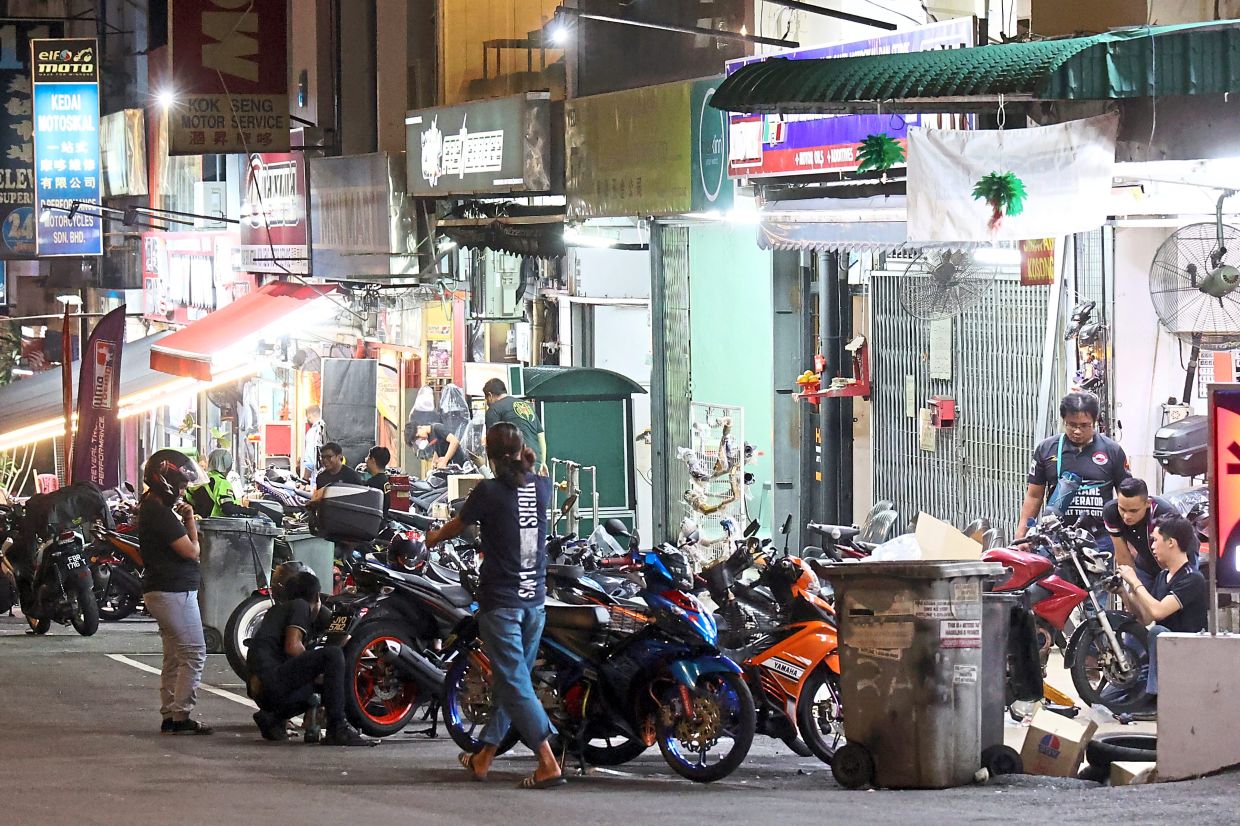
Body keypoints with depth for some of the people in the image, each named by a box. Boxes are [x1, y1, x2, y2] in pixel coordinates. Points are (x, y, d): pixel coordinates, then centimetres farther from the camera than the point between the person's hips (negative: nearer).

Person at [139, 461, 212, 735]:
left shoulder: (151, 509, 14)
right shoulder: (161, 514, -18)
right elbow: (191, 550, -17)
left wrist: (183, 519, 8)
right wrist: (190, 519, -6)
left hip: (159, 590, 11)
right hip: (175, 591, -11)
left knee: (174, 657, 14)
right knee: (194, 653, -10)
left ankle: (169, 716, 15)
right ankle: (180, 716, -12)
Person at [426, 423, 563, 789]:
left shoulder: (489, 491, -11)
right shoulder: (541, 487, 1)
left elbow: (455, 526, 8)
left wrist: (433, 538, 27)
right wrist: (527, 463, 42)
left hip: (500, 601, -6)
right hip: (535, 599, 6)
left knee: (514, 683, -7)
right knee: (511, 680, 15)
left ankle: (548, 763, -18)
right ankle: (483, 756, 26)